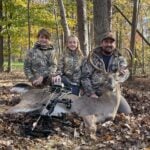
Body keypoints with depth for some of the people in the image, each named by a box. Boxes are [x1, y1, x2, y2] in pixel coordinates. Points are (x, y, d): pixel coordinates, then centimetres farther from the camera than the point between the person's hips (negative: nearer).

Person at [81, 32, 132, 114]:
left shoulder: (119, 58, 5)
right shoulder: (93, 58, -3)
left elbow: (126, 73, -10)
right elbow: (84, 77, -5)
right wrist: (91, 93, -14)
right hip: (95, 93, -2)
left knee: (127, 112, -5)